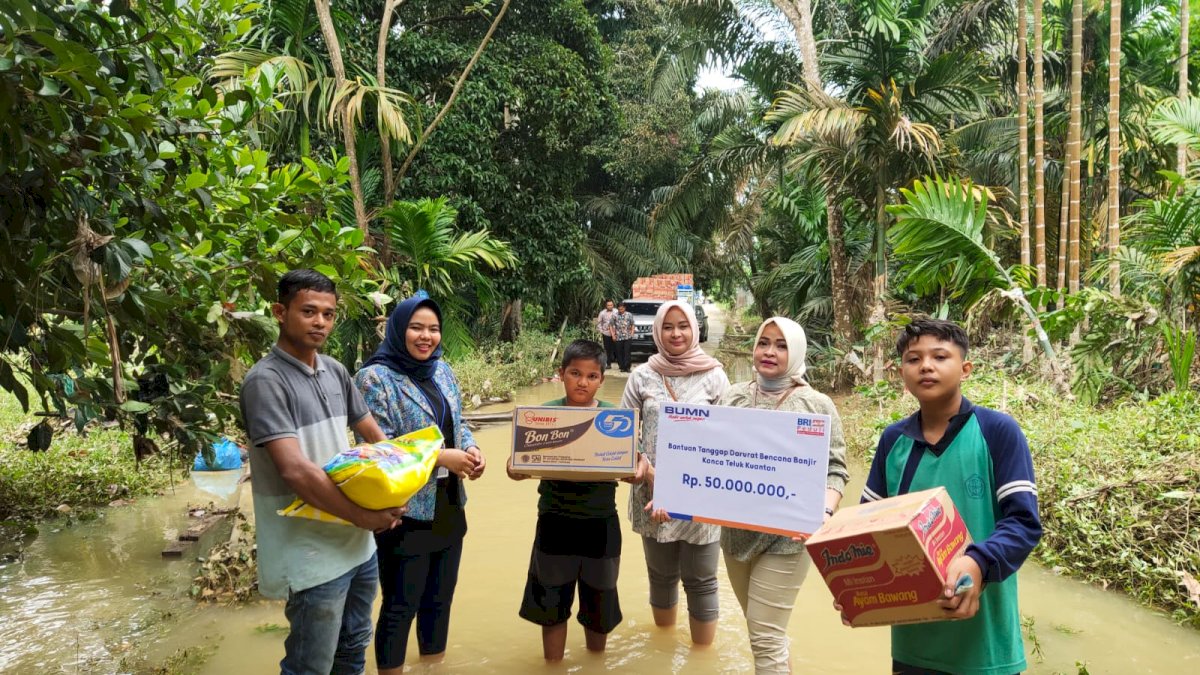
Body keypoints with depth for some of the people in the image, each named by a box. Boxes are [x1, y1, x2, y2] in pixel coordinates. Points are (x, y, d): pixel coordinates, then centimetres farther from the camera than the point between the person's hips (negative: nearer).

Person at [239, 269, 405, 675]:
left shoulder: (335, 371, 6)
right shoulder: (266, 381, -17)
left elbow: (376, 438, 14)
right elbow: (296, 470, -25)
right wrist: (363, 517, -18)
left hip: (359, 544, 7)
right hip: (313, 554, -7)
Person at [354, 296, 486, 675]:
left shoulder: (441, 369, 7)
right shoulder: (375, 377, -13)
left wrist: (471, 449, -6)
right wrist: (440, 458, -22)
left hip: (448, 505, 7)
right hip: (404, 512, -7)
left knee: (440, 598, 19)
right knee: (400, 606, 6)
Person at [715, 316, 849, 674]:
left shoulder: (817, 405, -5)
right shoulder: (733, 397, 4)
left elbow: (835, 470, -5)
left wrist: (823, 514, -22)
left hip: (785, 536, -4)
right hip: (735, 531, 5)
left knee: (766, 638, -2)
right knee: (764, 630, 19)